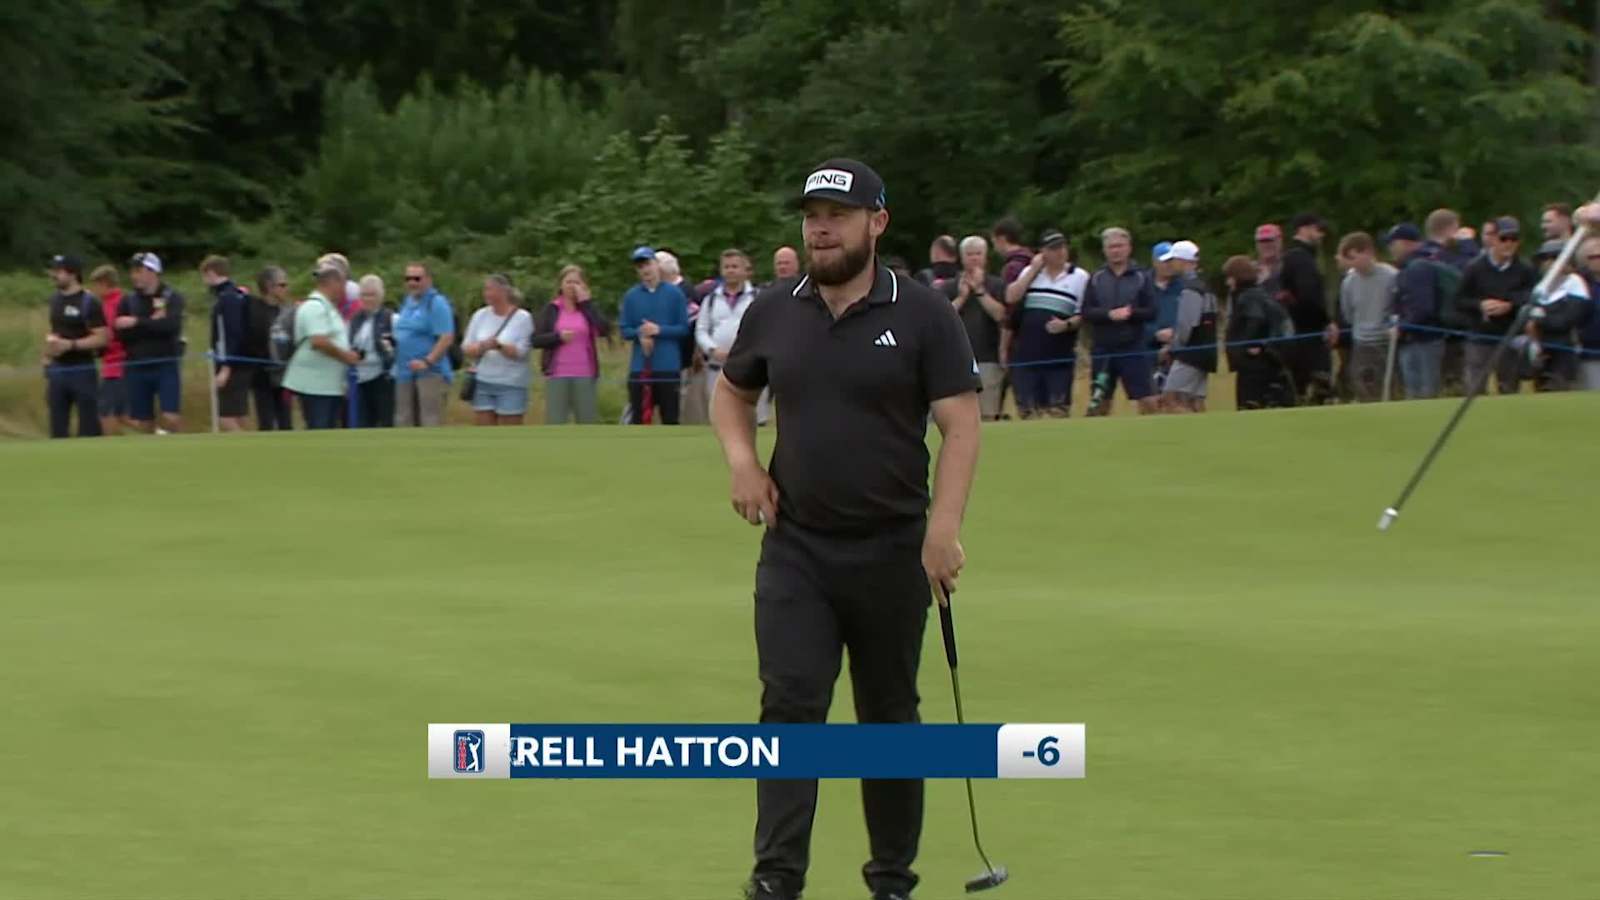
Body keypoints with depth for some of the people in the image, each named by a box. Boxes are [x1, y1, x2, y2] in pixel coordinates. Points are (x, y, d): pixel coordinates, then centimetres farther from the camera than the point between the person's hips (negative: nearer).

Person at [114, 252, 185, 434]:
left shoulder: (172, 298, 0)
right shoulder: (128, 301, 8)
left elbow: (171, 325, -18)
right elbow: (121, 334, -4)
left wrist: (138, 323, -18)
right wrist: (153, 322, -11)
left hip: (166, 366, -3)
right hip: (137, 369, 3)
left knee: (171, 418, -14)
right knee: (142, 424, 5)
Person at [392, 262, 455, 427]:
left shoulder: (437, 303, -11)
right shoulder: (407, 302, 16)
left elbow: (447, 337, -19)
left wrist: (427, 361, -25)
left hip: (430, 373, -9)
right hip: (405, 373, 9)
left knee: (431, 423, -11)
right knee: (404, 421, 12)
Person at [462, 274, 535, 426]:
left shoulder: (523, 318, -5)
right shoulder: (480, 316, 7)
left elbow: (520, 352, -12)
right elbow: (466, 349, 4)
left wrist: (499, 346, -28)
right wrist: (481, 347, -17)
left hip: (511, 385, -4)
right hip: (483, 384, 4)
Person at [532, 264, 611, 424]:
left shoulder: (588, 308, 7)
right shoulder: (552, 309, 6)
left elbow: (604, 329, -11)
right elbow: (536, 339, 1)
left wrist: (586, 303, -10)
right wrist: (558, 337, -15)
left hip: (585, 376, 1)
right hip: (557, 376, -1)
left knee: (587, 423, 3)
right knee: (554, 424, -3)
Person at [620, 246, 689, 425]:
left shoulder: (674, 294, 1)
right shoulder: (631, 296, 6)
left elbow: (684, 328, -1)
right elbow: (625, 330, 6)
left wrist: (659, 330, -15)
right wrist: (640, 334, -14)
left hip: (668, 366, -2)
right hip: (639, 368, 2)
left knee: (670, 417, 0)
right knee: (639, 418, 4)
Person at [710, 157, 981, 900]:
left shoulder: (924, 316, -6)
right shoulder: (773, 312, 5)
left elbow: (960, 423, -10)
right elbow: (731, 393, 21)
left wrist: (944, 525, -21)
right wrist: (741, 458, 1)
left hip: (891, 549, -2)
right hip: (795, 546, 2)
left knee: (889, 716, 9)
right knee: (789, 702, -11)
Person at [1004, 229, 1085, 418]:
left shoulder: (1079, 277, 3)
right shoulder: (1029, 272, 11)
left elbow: (1083, 315, 3)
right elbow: (1011, 297, -4)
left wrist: (1067, 325, -17)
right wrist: (1034, 270, -3)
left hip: (1060, 357, -2)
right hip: (1026, 355, 2)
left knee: (1058, 411, -2)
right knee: (1027, 411, 4)